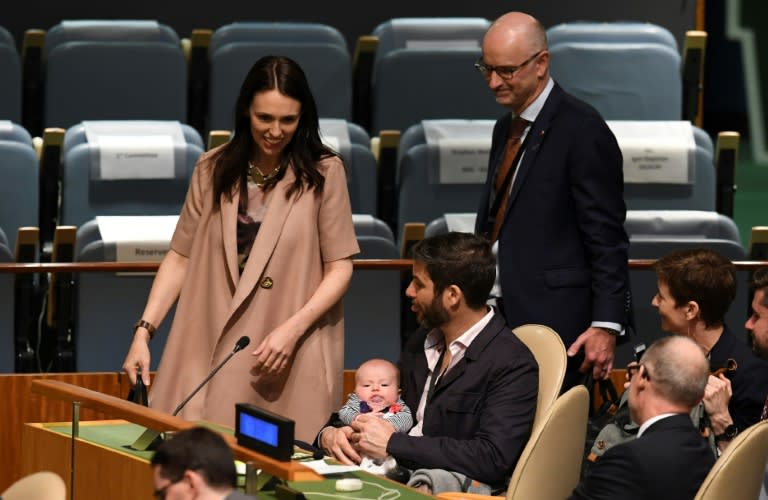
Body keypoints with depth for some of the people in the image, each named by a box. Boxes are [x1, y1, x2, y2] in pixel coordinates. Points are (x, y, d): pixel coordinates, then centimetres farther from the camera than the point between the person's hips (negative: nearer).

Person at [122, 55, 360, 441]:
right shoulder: (213, 171, 7)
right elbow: (181, 257, 9)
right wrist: (144, 331, -1)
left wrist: (292, 329, -14)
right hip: (213, 352, 2)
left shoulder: (323, 173, -1)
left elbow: (339, 268, -2)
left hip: (293, 359, -2)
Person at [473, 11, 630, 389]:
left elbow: (606, 238, -13)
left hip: (553, 323, -8)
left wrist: (606, 326, -17)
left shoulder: (581, 130, -10)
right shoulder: (507, 128, 17)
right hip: (503, 316, 8)